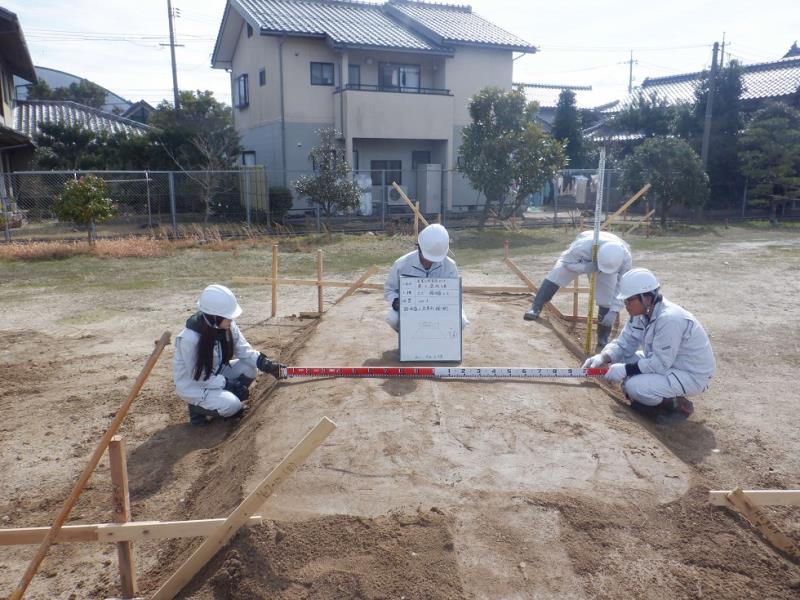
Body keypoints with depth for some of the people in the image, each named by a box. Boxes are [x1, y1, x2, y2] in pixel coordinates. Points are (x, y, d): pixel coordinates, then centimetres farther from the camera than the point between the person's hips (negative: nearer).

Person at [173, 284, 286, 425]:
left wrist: (267, 365, -23)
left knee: (250, 367, -14)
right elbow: (199, 376, -25)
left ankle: (229, 398, 6)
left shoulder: (228, 326, -13)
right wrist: (230, 385, -26)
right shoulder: (190, 338, -32)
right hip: (192, 384, -7)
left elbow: (245, 351, -8)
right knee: (231, 405, -25)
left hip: (216, 374, 7)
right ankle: (197, 408, 3)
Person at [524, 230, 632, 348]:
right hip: (578, 259, -1)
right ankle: (535, 309, -14)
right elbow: (567, 261, -29)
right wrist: (588, 268, -46)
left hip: (608, 261, 1)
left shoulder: (626, 258, -40)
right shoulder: (584, 246, -48)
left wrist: (614, 311, -36)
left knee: (606, 301, -7)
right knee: (556, 275, -22)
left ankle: (603, 337, 8)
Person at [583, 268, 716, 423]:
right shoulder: (642, 312, -4)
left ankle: (677, 405, -1)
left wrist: (625, 370, -26)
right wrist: (603, 358, -19)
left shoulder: (669, 318, -30)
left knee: (635, 387, -25)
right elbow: (624, 343, -1)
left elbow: (659, 364, -28)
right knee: (620, 359, 1)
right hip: (667, 363, 9)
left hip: (693, 375, -9)